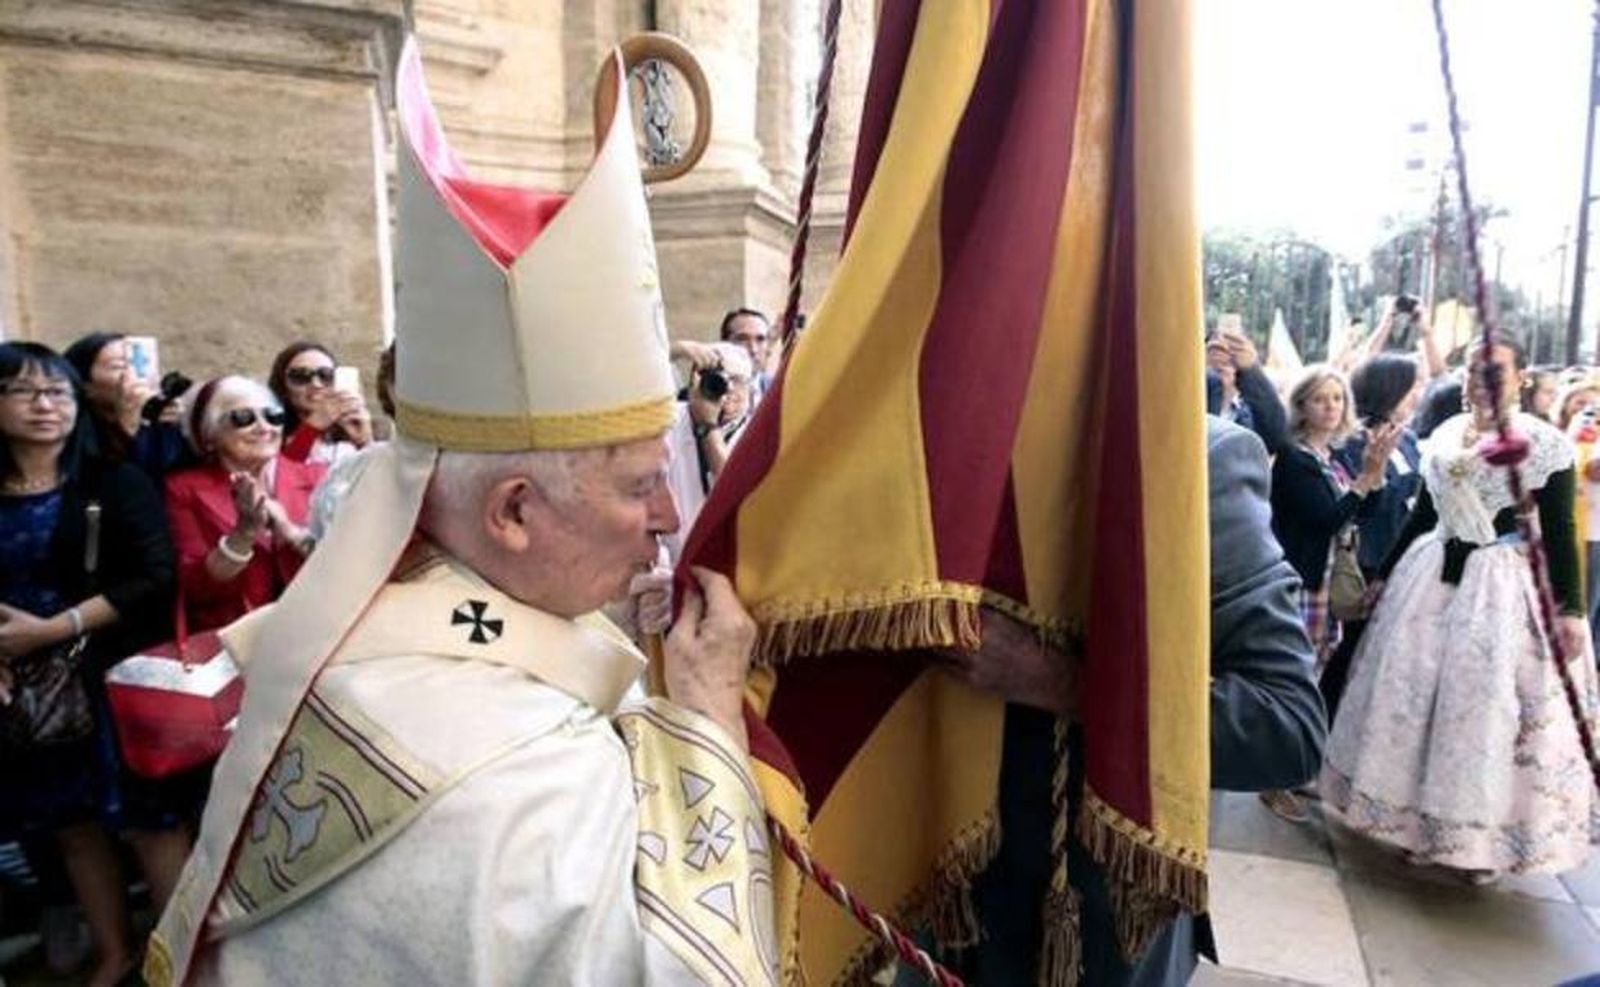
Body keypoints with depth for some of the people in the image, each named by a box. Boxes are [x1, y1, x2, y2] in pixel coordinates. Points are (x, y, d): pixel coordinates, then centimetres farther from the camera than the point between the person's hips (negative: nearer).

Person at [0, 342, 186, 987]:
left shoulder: (115, 483, -3)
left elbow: (155, 578, -12)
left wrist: (54, 628, -18)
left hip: (111, 674, -4)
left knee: (148, 816, 0)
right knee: (71, 824, 13)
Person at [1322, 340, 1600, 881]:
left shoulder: (1546, 442, -7)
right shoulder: (1445, 435, 7)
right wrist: (1384, 574, 15)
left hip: (1505, 585, -5)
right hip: (1434, 575, 5)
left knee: (1488, 706, 2)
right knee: (1415, 692, 8)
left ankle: (1484, 836, 20)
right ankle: (1424, 820, 25)